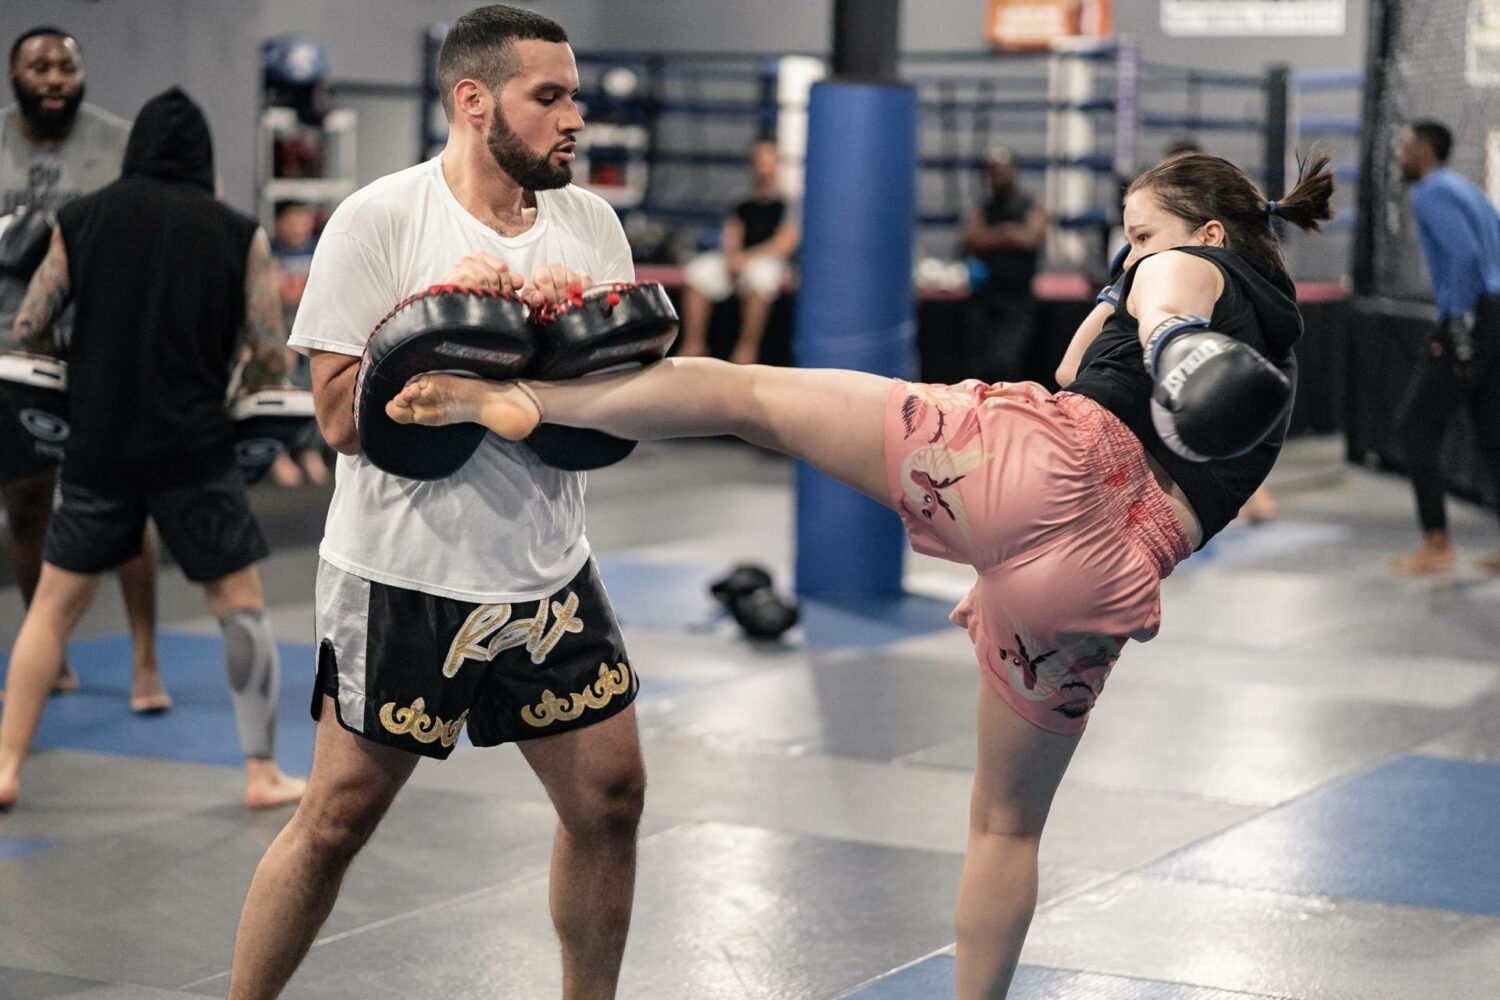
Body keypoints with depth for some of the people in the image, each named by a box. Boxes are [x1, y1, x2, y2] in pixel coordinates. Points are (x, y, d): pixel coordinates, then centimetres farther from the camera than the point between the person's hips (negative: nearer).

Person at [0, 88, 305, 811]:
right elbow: (272, 357, -1)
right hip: (195, 446, -1)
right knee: (240, 604, 11)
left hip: (99, 446, 2)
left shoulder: (82, 218, 4)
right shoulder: (237, 233, 0)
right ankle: (262, 773, 12)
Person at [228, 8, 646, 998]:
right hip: (405, 578, -5)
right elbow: (343, 417, -13)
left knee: (610, 796, 7)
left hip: (547, 572, 5)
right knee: (339, 816, 1)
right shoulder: (379, 221, -11)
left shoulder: (590, 223, 3)